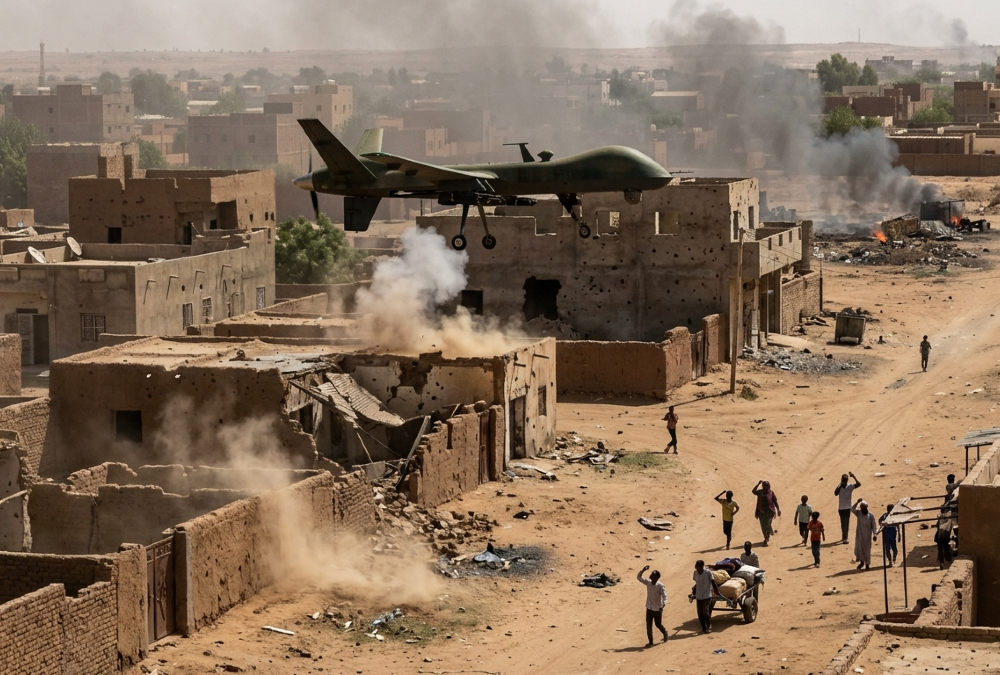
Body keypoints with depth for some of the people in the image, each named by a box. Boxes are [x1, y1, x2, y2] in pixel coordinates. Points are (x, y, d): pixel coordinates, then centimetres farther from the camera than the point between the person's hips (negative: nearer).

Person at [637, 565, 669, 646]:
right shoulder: (648, 583, -3)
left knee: (658, 624, 13)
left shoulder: (660, 586, -19)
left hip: (657, 609, -4)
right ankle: (650, 642, 9)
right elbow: (638, 577, 2)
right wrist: (643, 570, -14)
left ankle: (665, 633, 43)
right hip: (649, 608, 4)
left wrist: (662, 606, -35)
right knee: (648, 626, 1)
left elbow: (665, 597, -19)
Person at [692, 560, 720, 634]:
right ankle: (703, 627, 20)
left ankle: (709, 627, 8)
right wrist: (694, 593, 20)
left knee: (705, 612, -11)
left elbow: (713, 582, -6)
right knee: (700, 613, 4)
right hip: (699, 596, 5)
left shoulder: (708, 572, -13)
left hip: (707, 595, -5)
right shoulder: (695, 573, 2)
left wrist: (717, 591, -2)